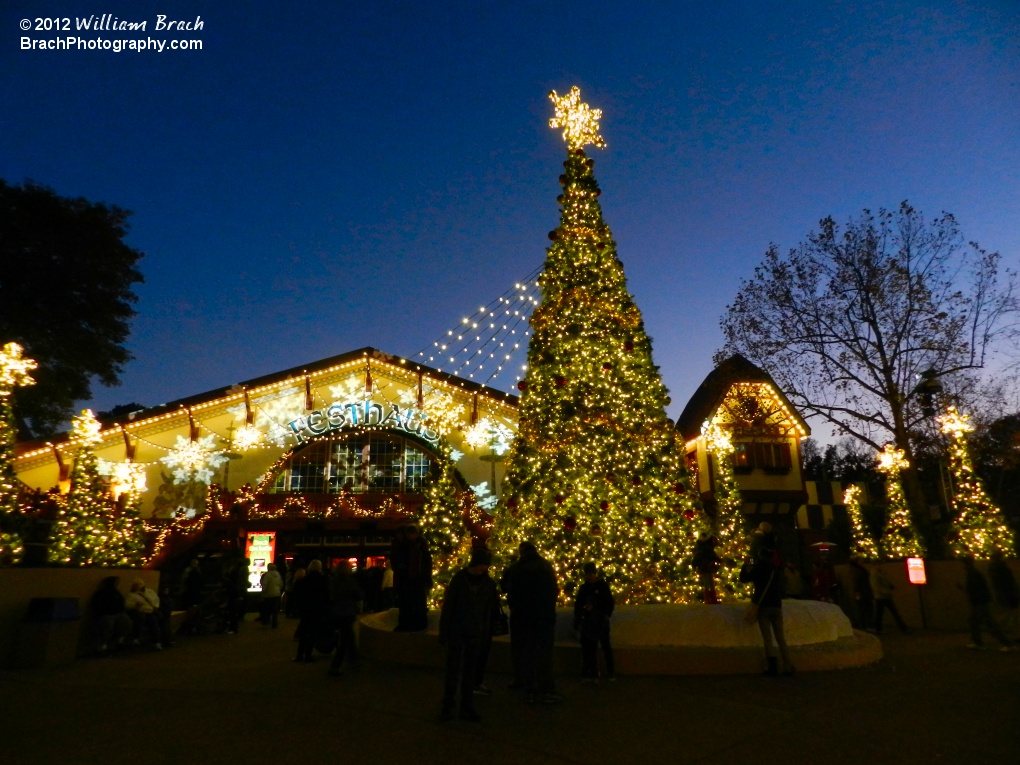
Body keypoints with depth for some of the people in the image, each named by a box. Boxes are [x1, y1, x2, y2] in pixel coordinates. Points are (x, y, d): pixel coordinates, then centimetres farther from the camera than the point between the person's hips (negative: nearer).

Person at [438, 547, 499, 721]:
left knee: (470, 671, 9)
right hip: (456, 632, -3)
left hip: (476, 634, 3)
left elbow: (491, 609, 5)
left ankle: (467, 707, 19)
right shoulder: (459, 579, -10)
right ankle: (448, 706, 15)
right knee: (453, 669, 2)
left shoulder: (489, 583, -1)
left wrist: (486, 633, 3)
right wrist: (444, 633, -7)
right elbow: (447, 606, -7)